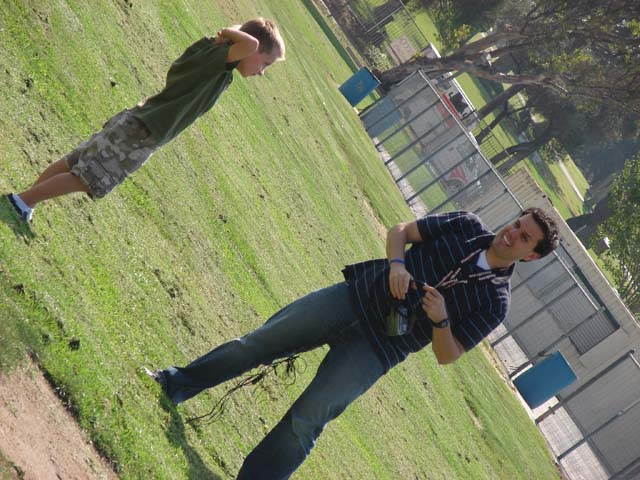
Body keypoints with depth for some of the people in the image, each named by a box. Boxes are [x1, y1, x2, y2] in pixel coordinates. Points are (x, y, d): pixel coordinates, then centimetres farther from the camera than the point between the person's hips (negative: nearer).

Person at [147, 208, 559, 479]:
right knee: (258, 342, 0)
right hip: (356, 296, 3)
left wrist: (441, 320, -23)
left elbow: (447, 356, -3)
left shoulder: (495, 301, -3)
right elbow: (401, 230, 8)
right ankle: (176, 385, 15)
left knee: (305, 421, -11)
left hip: (377, 350, -3)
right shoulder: (468, 226, 4)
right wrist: (395, 263, -12)